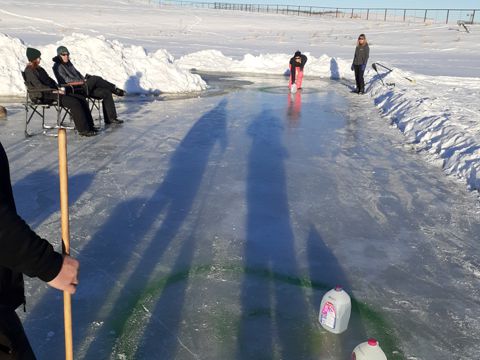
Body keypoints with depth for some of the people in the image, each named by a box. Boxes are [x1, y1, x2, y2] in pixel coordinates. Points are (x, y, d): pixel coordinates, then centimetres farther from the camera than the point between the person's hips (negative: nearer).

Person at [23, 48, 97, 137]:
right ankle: (83, 130, -24)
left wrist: (58, 88, 5)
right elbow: (38, 86, -17)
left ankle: (89, 126, -9)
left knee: (82, 99, -5)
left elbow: (49, 80, 23)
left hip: (50, 93, 9)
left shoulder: (39, 69, 21)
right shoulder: (29, 71, -7)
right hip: (42, 97, -9)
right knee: (74, 102, -26)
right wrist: (54, 91, -19)